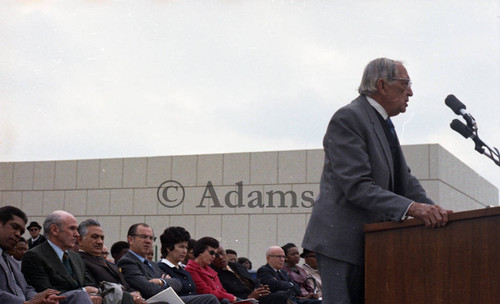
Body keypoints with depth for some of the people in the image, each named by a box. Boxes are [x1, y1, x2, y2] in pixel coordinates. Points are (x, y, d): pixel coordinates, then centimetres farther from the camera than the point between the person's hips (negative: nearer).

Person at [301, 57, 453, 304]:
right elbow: (356, 186, -22)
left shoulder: (384, 123, 17)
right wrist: (409, 207, -30)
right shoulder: (348, 118, -13)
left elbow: (404, 179, 15)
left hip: (368, 241, 10)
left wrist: (433, 211, -3)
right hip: (341, 240, -9)